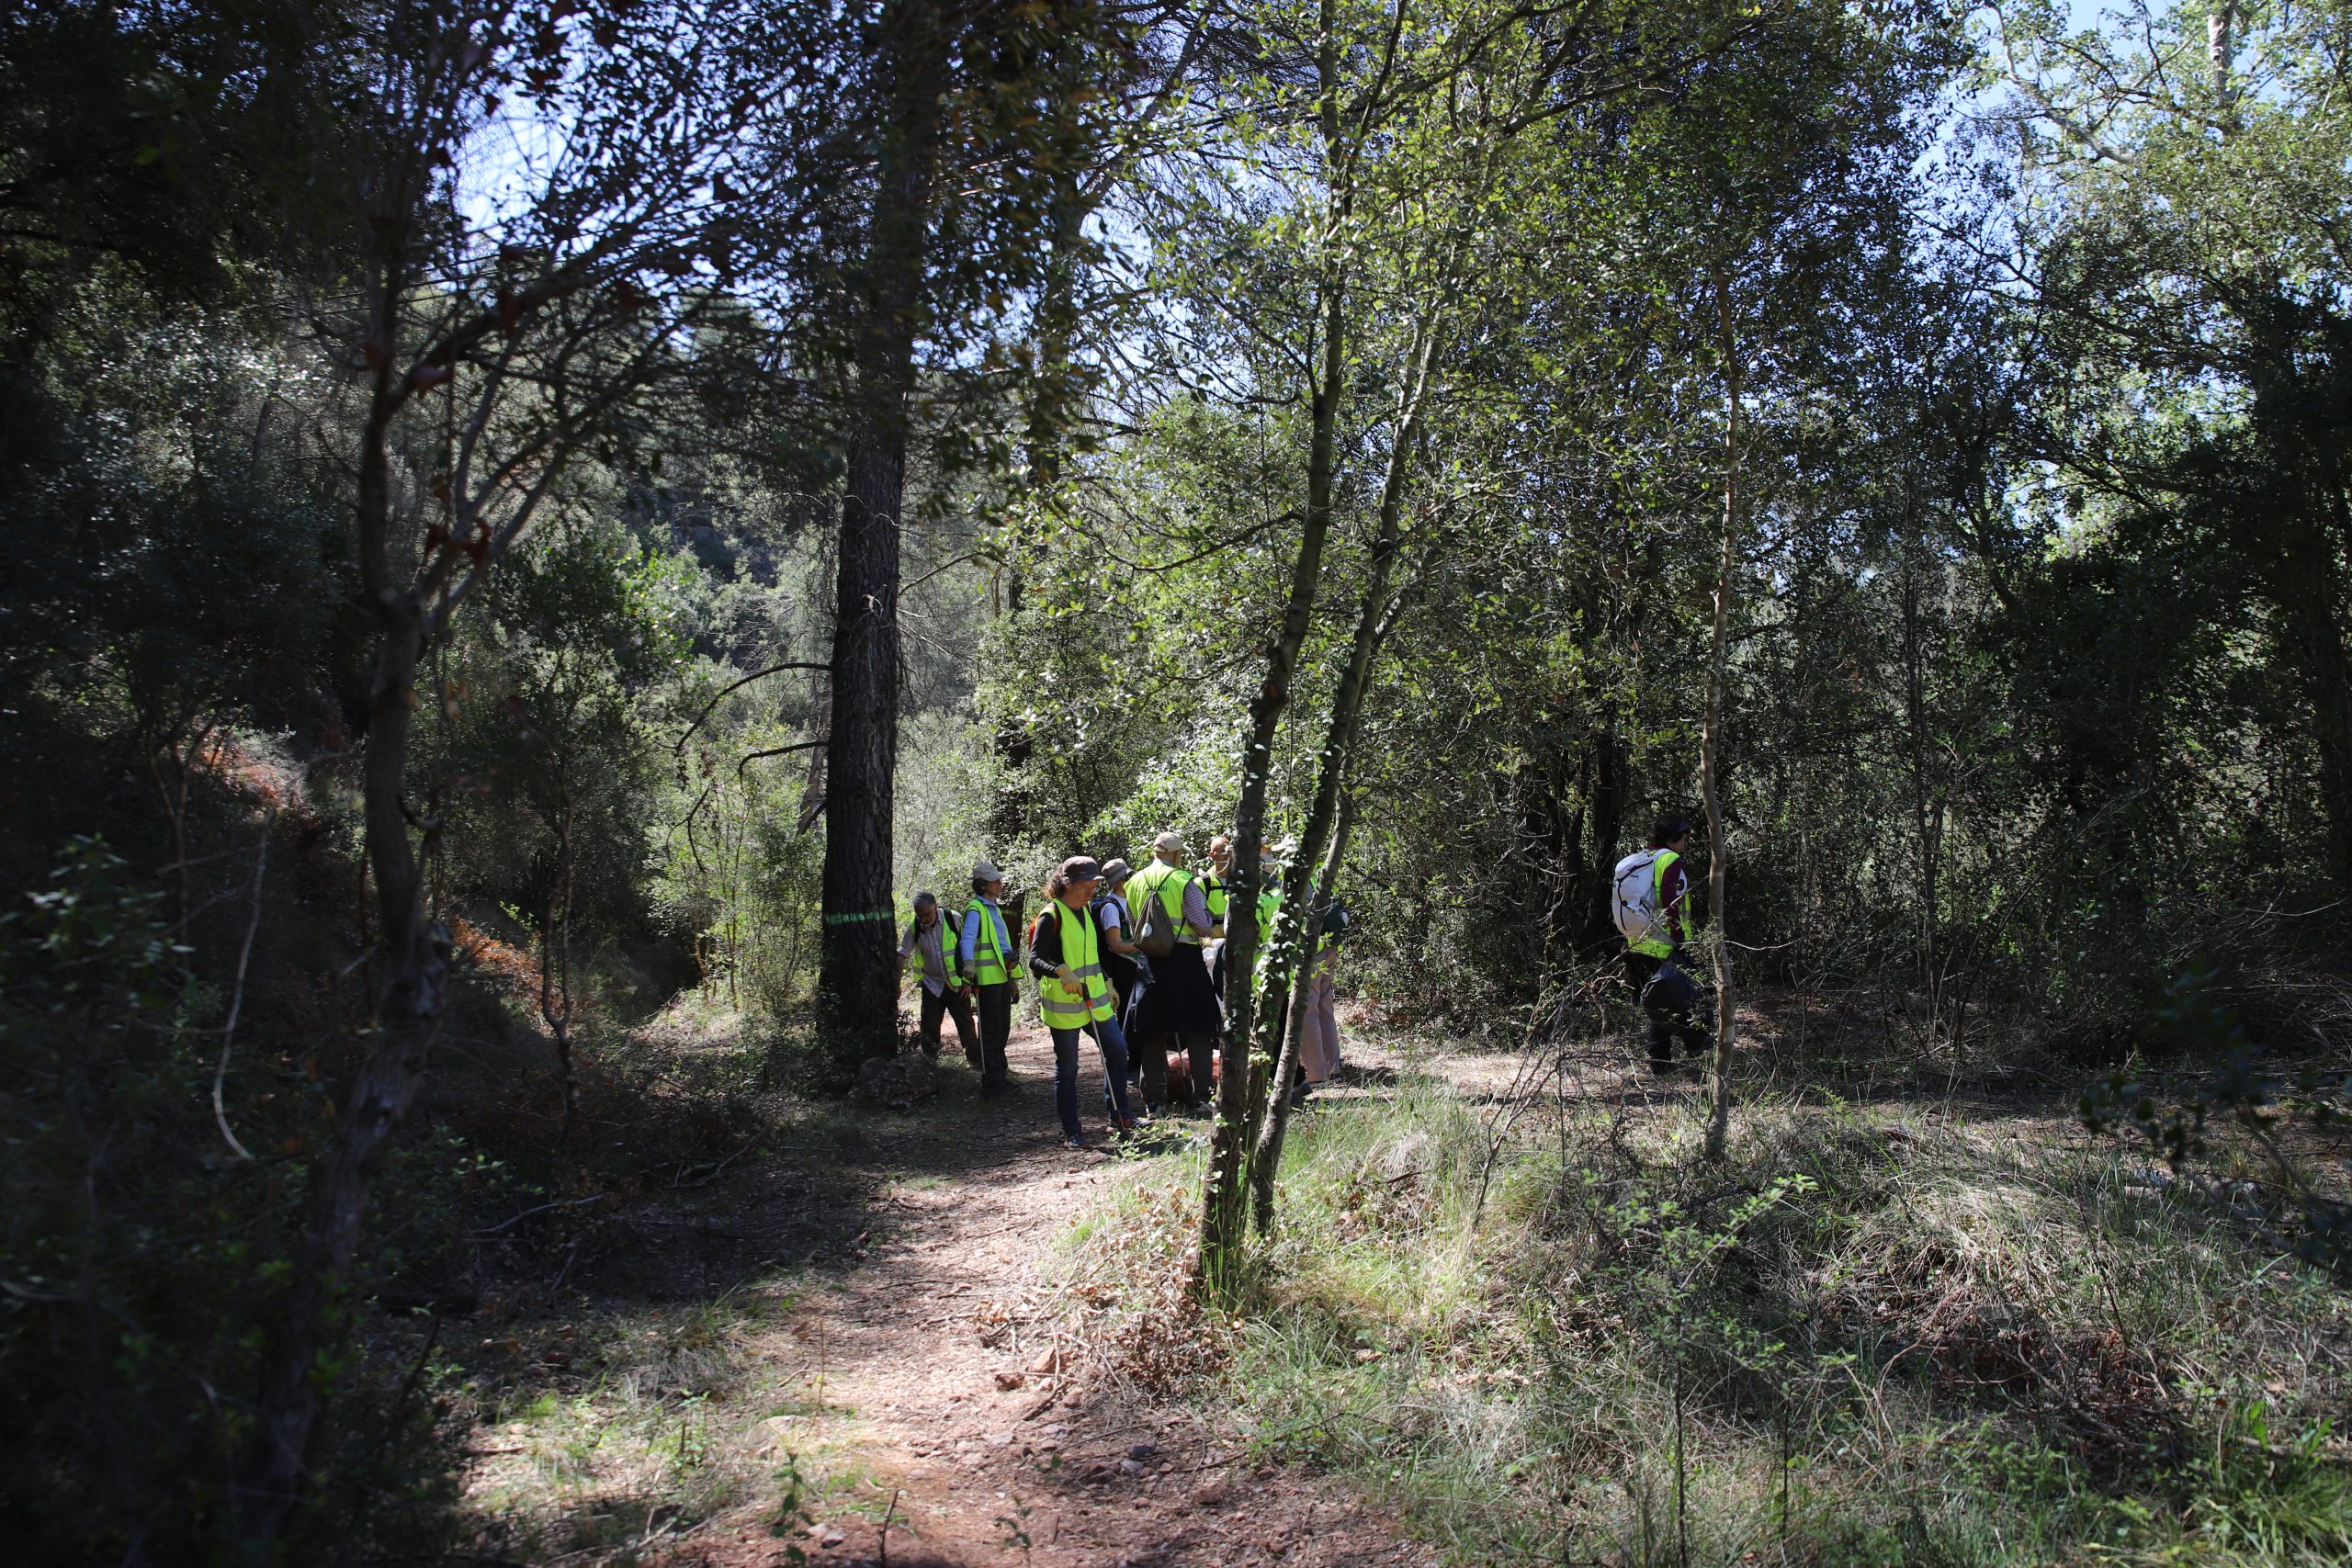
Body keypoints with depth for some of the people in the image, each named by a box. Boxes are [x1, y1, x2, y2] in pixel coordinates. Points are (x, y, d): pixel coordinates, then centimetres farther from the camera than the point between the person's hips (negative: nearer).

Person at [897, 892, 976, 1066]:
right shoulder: (914, 928, -6)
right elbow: (902, 955, -1)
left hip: (956, 983, -2)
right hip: (931, 984, 2)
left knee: (966, 1025, 2)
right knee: (929, 1027, 0)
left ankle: (976, 1062, 16)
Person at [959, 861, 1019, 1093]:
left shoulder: (994, 909, 18)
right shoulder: (975, 910, -11)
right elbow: (967, 940, -23)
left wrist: (1012, 977, 22)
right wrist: (969, 974, -34)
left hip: (1002, 976, 9)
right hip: (987, 978, -9)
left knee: (1003, 1029, 15)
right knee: (991, 1030, -6)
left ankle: (999, 1076, 25)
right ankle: (991, 1081, -1)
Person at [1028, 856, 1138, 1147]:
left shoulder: (1087, 911, 11)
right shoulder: (1051, 916, -14)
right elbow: (1035, 959, -20)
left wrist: (1106, 984, 20)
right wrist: (1060, 971, -36)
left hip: (1094, 998, 8)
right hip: (1062, 1003, -7)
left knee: (1117, 1050, 6)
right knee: (1067, 1068, 1)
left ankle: (1119, 1115, 18)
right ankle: (1071, 1133, 9)